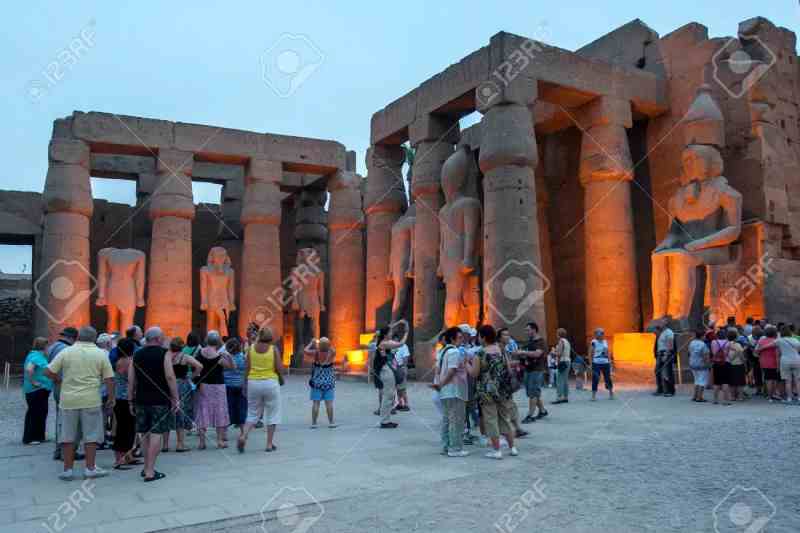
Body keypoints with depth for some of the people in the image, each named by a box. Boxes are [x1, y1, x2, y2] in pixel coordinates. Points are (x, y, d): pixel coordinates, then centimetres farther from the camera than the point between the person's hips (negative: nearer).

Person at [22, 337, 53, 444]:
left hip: (42, 390, 10)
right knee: (34, 413, -2)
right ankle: (29, 438, 6)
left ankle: (39, 436, 24)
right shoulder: (36, 356, -17)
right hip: (36, 390, -10)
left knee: (41, 413, 15)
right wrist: (33, 382, -24)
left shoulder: (39, 355, 14)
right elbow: (29, 369, -33)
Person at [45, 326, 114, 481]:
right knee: (91, 435, 7)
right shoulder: (101, 354, 0)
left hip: (68, 400, 2)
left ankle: (67, 469, 16)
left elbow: (48, 372, -1)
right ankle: (90, 468, 10)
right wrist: (111, 397, 8)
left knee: (68, 436, 11)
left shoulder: (66, 352, 2)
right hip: (91, 400, -1)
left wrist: (60, 381, 16)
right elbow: (109, 379, -3)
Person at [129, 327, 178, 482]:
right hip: (160, 400, -6)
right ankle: (150, 472, -5)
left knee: (145, 434, 16)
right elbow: (170, 377, -13)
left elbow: (131, 380, 9)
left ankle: (147, 467, 26)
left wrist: (131, 400, 14)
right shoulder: (163, 353, -7)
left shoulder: (136, 354, 9)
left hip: (141, 400, 6)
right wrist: (176, 398, -8)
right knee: (156, 434, -3)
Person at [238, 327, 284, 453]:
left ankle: (243, 436, -6)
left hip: (253, 382, 3)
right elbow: (279, 368, -8)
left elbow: (247, 368, 2)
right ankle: (269, 444, 11)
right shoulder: (274, 349, -6)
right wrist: (281, 379, 11)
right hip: (270, 383, -3)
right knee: (271, 414, 9)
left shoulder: (251, 348, 2)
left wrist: (246, 384, 11)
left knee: (252, 413, 15)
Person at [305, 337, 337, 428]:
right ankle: (331, 422, 10)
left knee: (316, 403, 3)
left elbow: (306, 350, 4)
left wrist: (312, 343, 16)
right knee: (329, 402, 5)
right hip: (329, 381, 1)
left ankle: (314, 423, 6)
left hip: (317, 381, -1)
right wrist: (328, 344, 17)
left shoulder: (316, 353, -11)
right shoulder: (332, 353, -8)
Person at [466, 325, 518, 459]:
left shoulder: (479, 354, -12)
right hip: (504, 390, 5)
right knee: (506, 418, 16)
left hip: (488, 391, -5)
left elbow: (474, 373, -12)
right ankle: (512, 447, 21)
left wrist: (467, 363, 3)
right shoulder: (501, 350, 3)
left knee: (491, 419, 4)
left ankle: (497, 450, 6)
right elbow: (509, 371, 6)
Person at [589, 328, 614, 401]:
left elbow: (608, 352, 16)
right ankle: (593, 396, 1)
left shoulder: (605, 342, 9)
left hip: (605, 363, 4)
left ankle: (611, 394, 25)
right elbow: (590, 353, -5)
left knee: (608, 378, 10)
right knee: (595, 379, -5)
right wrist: (591, 363, -8)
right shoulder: (594, 342, -5)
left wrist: (610, 361, 9)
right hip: (596, 363, -4)